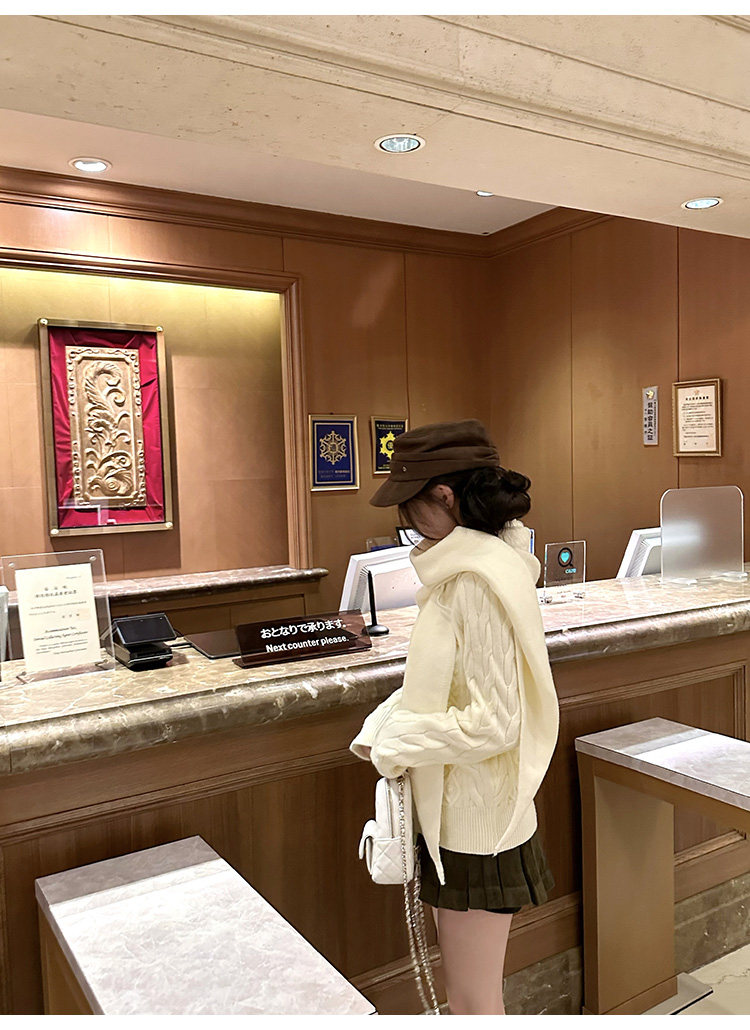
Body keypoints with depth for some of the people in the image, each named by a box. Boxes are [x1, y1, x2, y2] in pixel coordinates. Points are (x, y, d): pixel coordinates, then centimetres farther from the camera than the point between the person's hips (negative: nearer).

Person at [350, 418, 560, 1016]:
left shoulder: (479, 582, -25)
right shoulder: (478, 564, 6)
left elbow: (492, 722, -25)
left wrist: (394, 742, -14)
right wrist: (386, 728, 1)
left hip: (475, 826, -9)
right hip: (457, 815, 9)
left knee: (474, 1006, 10)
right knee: (475, 993, 25)